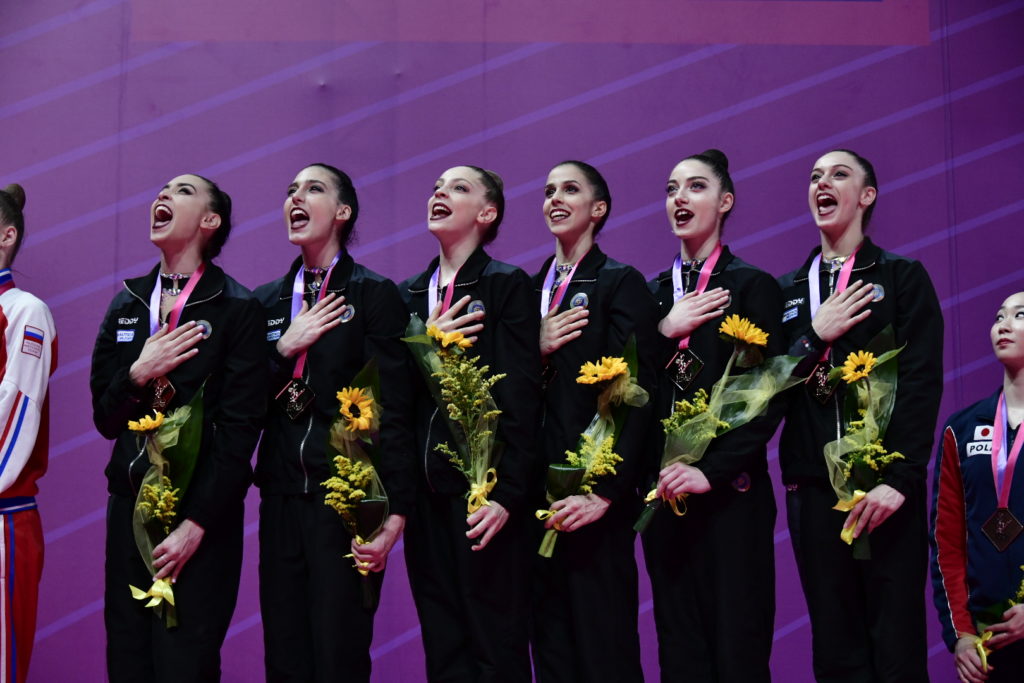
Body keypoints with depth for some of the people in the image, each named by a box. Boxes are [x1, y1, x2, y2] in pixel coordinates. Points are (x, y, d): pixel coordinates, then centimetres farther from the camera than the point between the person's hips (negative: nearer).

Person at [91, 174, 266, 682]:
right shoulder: (125, 306, 13)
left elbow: (239, 427, -9)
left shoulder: (238, 309, -4)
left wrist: (196, 525, -13)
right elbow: (105, 418, 12)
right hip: (129, 507, 5)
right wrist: (138, 374, -9)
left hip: (201, 517, -5)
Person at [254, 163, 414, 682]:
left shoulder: (374, 294, -2)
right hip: (282, 499, 5)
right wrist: (284, 348, -6)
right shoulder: (268, 301, 14)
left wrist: (394, 513, -14)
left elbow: (392, 410, -8)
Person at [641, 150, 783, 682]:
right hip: (664, 493, 5)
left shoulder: (752, 287, -2)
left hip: (730, 494, -5)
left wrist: (711, 472, -15)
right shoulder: (654, 293, 14)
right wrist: (664, 332, -8)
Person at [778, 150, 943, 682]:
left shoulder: (902, 277, 5)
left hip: (885, 488, -3)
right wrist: (814, 336, -8)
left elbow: (922, 383, -5)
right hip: (812, 486, 3)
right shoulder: (788, 290, 15)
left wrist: (899, 479, -15)